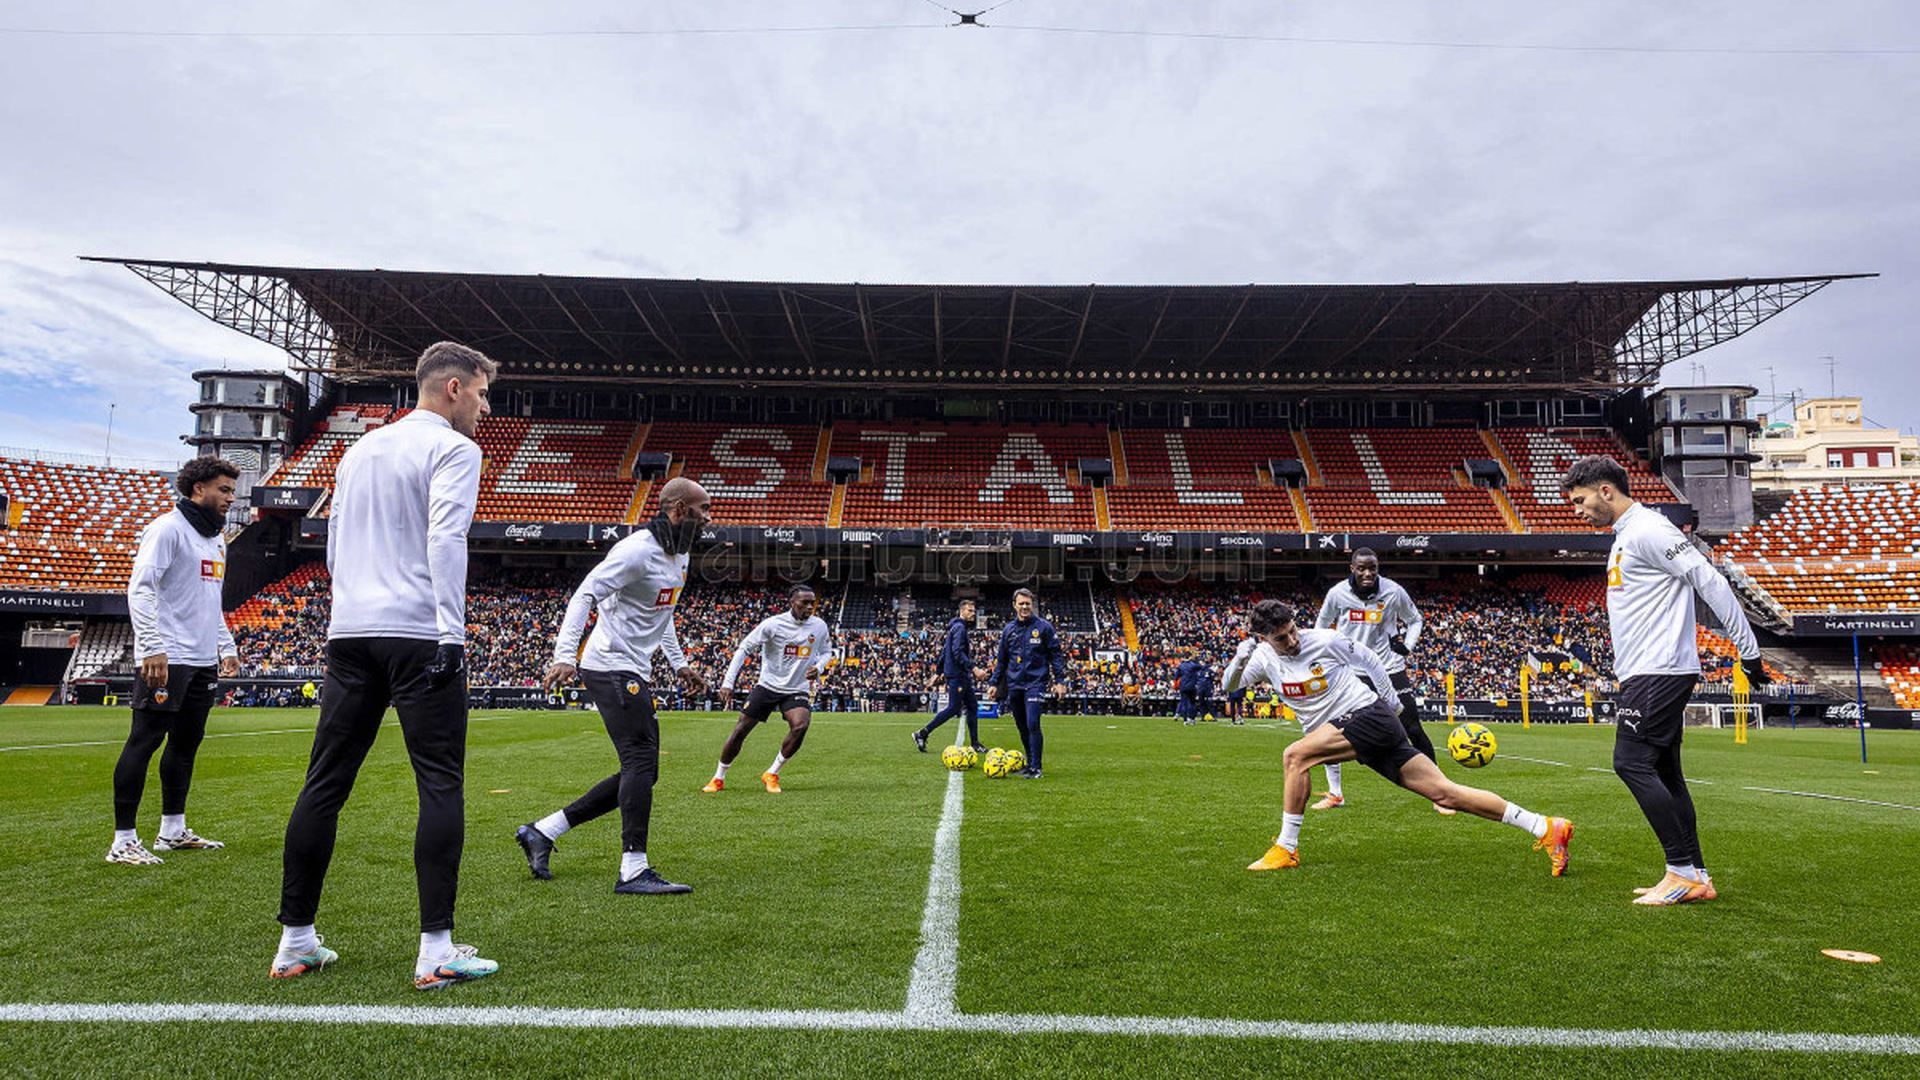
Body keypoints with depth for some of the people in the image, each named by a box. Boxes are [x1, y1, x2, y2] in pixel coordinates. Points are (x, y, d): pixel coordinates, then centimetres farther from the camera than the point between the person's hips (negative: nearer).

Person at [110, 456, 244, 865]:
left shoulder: (216, 539, 19)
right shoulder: (168, 528, -8)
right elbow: (140, 589, -16)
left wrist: (227, 647, 22)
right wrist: (153, 647, -23)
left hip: (203, 662, 9)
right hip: (166, 660, -9)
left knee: (186, 743, 12)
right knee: (145, 740, -6)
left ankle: (173, 830, 22)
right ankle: (123, 840, -1)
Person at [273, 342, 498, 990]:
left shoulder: (360, 449, 21)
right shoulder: (454, 450, -2)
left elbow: (333, 551, 23)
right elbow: (445, 539, -16)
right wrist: (452, 633, -19)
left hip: (349, 633, 7)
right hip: (419, 634, -7)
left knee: (325, 784, 9)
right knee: (441, 785, -5)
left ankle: (296, 942, 15)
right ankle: (437, 950, -6)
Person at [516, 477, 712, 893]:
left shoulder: (680, 556, 14)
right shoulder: (637, 550, -16)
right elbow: (585, 596, -21)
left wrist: (679, 664, 23)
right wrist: (565, 655, -31)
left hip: (635, 673, 10)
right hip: (611, 668, -10)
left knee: (640, 772, 9)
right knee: (641, 761, -14)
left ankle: (542, 831, 18)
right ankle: (634, 871, -9)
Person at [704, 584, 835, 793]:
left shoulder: (819, 626, -3)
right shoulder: (773, 624, -14)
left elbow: (826, 652, 15)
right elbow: (744, 648, -10)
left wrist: (819, 668, -8)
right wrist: (728, 682, -16)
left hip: (797, 690, 1)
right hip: (767, 685, -1)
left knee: (800, 726, -25)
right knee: (739, 730, -1)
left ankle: (772, 774, -4)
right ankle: (719, 778, 21)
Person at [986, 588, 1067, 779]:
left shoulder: (1043, 627, -1)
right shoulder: (1009, 630, 10)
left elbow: (1056, 655, 1)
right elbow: (1001, 660, 17)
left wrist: (1060, 681, -5)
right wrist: (994, 683, 12)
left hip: (1035, 683, -4)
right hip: (1014, 685, 5)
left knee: (1032, 724, -15)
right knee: (1022, 727, 9)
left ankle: (1035, 767, -9)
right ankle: (1030, 763, 22)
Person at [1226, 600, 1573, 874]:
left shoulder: (1323, 640, -10)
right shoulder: (1264, 658, 4)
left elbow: (1369, 660, 4)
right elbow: (1230, 685, 4)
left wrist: (1392, 703, 12)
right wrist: (1239, 662, -16)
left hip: (1368, 716, -6)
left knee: (1295, 755, -25)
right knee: (1443, 793, 1)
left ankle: (1286, 849, -15)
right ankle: (1545, 828, 4)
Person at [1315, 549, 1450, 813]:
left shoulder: (1393, 591, -8)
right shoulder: (1337, 594, -8)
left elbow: (1414, 620, 11)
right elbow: (1320, 629, 9)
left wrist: (1407, 645, -5)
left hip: (1389, 669, -1)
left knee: (1414, 731, -4)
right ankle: (1335, 794, 12)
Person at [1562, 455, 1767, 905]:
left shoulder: (1649, 530, -11)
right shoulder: (1624, 537, 19)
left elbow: (1711, 583, -15)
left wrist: (1749, 650, -16)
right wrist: (1624, 683, 23)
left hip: (1660, 672, -10)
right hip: (1644, 674, 10)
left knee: (1632, 762, -11)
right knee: (1663, 772, 10)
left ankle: (1683, 872, -5)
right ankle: (1695, 877, 14)